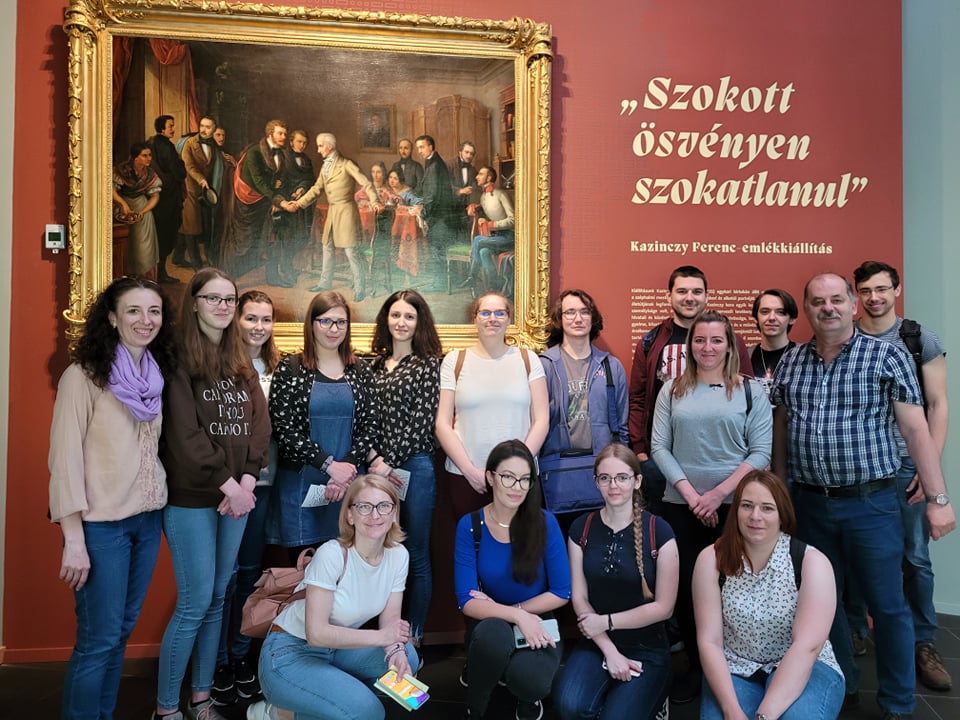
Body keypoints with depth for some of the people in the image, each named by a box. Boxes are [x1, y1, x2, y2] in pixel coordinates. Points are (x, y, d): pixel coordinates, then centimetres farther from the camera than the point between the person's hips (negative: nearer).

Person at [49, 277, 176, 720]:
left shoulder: (159, 376, 8)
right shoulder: (83, 376, -11)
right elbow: (65, 458, -14)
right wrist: (74, 540, -16)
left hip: (148, 519, 6)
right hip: (102, 525, -6)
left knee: (122, 632, 15)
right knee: (98, 639, 1)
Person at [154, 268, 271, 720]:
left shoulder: (241, 362, 12)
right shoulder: (178, 359, -7)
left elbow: (260, 423, 5)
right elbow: (184, 433, -15)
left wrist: (247, 479, -8)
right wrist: (227, 484, -15)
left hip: (238, 493, 6)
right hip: (192, 498, -6)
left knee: (218, 599, 11)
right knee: (195, 602, -2)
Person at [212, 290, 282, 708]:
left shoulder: (277, 369, 8)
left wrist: (266, 469, 1)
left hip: (262, 481, 5)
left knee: (250, 570, 14)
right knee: (225, 572, 3)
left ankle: (241, 654, 28)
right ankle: (218, 661, 20)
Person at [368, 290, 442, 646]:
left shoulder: (428, 364, -1)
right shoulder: (376, 365, 13)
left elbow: (422, 422, -8)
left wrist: (390, 462, -11)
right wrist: (374, 460, -2)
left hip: (414, 466, -4)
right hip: (379, 468, 4)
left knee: (416, 555, 6)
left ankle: (412, 637, 18)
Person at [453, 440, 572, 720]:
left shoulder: (545, 523, -11)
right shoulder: (469, 526, -11)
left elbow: (561, 593, -6)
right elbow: (467, 601, -14)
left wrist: (512, 608, -12)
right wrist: (518, 616, -27)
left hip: (536, 624, 0)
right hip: (490, 626, 0)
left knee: (530, 681, -31)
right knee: (493, 632, -37)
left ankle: (527, 695, 11)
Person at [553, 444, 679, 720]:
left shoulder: (659, 532, -10)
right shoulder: (581, 528, -1)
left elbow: (664, 607, -7)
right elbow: (579, 598, -1)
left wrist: (606, 622, -9)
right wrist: (610, 652, -11)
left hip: (647, 649, -1)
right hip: (597, 644, 2)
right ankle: (607, 692, 7)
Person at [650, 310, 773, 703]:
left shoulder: (750, 390, 1)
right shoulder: (672, 390, 6)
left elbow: (761, 450, -4)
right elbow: (659, 447, 1)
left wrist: (720, 492, -13)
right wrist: (691, 494, -8)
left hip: (734, 505, -2)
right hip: (680, 504, 2)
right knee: (684, 586, 6)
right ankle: (695, 667, 23)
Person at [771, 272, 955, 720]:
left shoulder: (887, 357, -4)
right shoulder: (789, 364, 6)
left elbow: (916, 430, -7)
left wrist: (938, 498, -10)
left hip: (871, 503, -3)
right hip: (808, 504, 4)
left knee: (888, 607, 6)